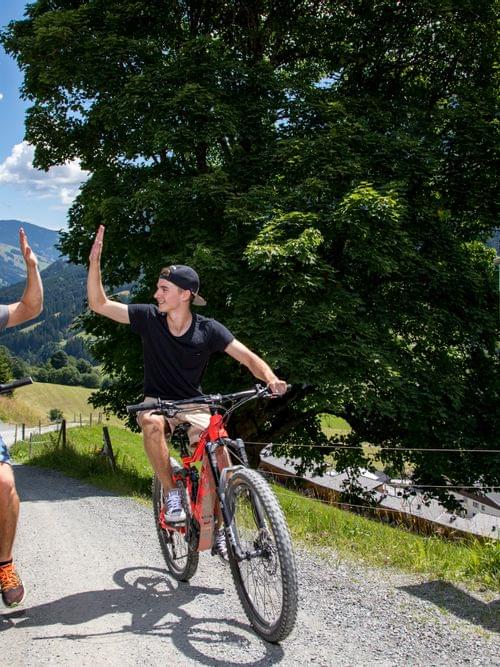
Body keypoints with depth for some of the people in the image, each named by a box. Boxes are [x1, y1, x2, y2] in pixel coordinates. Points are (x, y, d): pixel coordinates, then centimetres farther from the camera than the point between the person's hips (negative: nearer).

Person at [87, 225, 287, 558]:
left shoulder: (208, 329, -13)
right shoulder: (148, 317, -10)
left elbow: (248, 357, -17)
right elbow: (99, 303, -10)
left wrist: (270, 378, -38)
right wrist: (95, 261, -23)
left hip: (193, 404, 0)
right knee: (152, 422, -37)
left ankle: (219, 527, -4)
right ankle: (172, 494, -20)